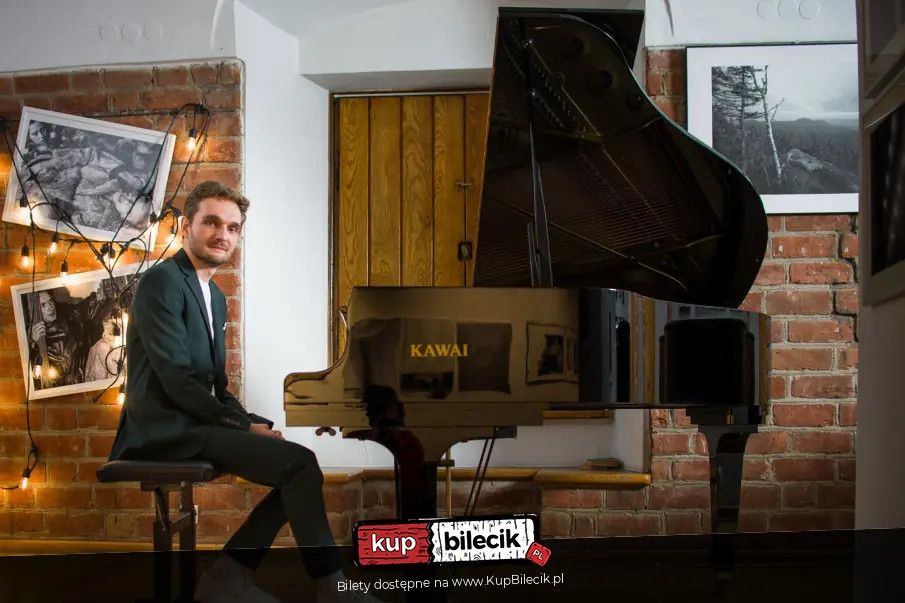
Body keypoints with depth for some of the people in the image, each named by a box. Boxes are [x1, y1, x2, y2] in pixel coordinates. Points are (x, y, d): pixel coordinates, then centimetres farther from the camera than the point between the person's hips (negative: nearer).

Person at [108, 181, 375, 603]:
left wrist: (255, 424, 0)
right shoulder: (162, 281, -11)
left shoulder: (214, 297, 18)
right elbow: (176, 378, -19)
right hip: (166, 430, -9)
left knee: (298, 464, 1)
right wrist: (246, 425, -16)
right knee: (300, 464, -19)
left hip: (193, 424, 10)